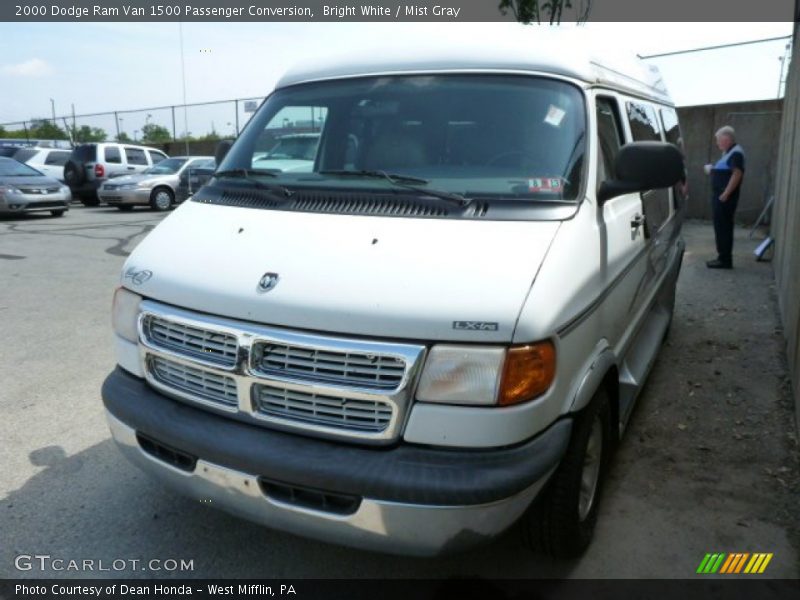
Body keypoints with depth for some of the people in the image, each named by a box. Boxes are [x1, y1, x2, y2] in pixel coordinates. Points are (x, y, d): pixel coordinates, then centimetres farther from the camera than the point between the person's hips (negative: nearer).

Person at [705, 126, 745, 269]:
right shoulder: (728, 153, 17)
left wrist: (725, 194, -26)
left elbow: (737, 174, -23)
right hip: (719, 195, 10)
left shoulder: (736, 153, -14)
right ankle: (724, 257, 21)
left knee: (723, 227, -7)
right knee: (721, 227, 14)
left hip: (725, 196, -10)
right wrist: (712, 169, 9)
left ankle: (725, 260, -2)